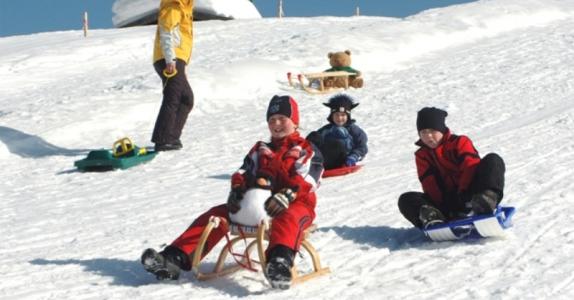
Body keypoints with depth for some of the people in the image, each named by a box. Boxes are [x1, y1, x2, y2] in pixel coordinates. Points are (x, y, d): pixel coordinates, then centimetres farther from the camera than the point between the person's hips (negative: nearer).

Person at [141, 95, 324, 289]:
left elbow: (305, 181, -8)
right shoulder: (260, 150, 27)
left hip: (294, 204, -5)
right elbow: (243, 173, 14)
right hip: (256, 202, 6)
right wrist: (236, 190, -10)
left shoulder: (306, 150, 10)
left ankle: (280, 262, -73)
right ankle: (176, 259, -26)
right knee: (216, 214, -12)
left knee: (287, 219, -42)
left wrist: (286, 196, -28)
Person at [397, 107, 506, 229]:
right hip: (447, 202, 2)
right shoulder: (422, 156, 14)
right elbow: (430, 185, 0)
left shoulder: (460, 142, 5)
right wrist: (443, 208, -16)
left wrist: (464, 196, -24)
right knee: (406, 199, -15)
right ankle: (432, 216, -47)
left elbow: (470, 167, -10)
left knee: (493, 160, -24)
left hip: (469, 198, -2)